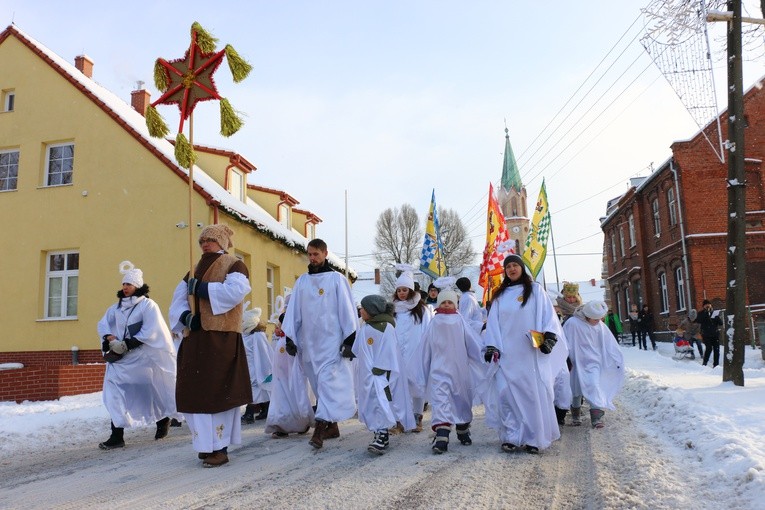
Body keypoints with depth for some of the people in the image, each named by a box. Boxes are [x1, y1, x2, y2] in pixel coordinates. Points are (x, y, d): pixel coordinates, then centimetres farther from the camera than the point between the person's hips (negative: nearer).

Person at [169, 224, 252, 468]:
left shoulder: (234, 265, 0)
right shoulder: (195, 269, 20)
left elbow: (235, 290, -20)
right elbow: (178, 298, 12)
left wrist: (201, 288, -13)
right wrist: (185, 316, -9)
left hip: (222, 338, -7)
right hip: (195, 338, 7)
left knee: (218, 391, -7)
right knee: (195, 391, 8)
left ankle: (220, 448, 0)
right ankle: (208, 442, 21)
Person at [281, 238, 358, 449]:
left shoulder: (336, 279, 0)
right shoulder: (302, 281, 11)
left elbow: (347, 309, -3)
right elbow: (293, 310, 10)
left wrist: (349, 340, -8)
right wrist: (289, 337, 3)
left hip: (331, 341, -5)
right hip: (308, 341, 5)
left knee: (327, 381, -14)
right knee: (318, 384, 8)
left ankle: (320, 428, -18)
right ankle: (332, 426, 18)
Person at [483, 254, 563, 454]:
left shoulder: (535, 290, 9)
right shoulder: (500, 295, 16)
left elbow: (548, 314, 2)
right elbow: (493, 322, 12)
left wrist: (549, 336, -13)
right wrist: (491, 346, 1)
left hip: (531, 353, -2)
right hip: (506, 353, 3)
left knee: (533, 393, -4)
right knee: (507, 393, -3)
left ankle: (535, 438, 1)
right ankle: (510, 436, 3)